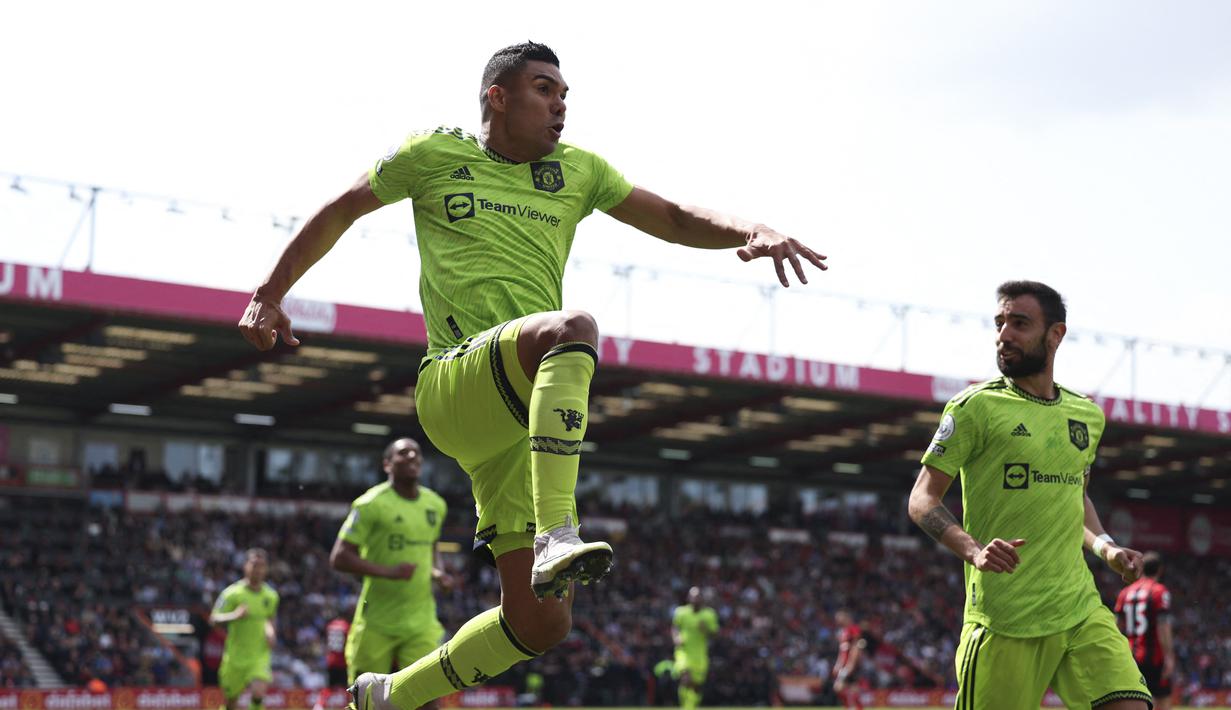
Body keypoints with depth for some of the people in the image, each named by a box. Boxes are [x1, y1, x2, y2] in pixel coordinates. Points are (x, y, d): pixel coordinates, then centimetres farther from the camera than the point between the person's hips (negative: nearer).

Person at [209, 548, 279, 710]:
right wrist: (234, 615, -30)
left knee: (258, 693, -23)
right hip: (235, 656, -2)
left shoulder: (271, 596, 3)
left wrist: (270, 631, 1)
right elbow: (213, 618, -12)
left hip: (260, 656, 2)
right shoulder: (232, 593, -10)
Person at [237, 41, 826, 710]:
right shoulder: (435, 154, 9)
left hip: (528, 409, 5)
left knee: (541, 622, -1)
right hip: (454, 384, -5)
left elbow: (677, 220, 19)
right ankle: (556, 536, -49)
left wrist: (752, 232, 0)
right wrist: (269, 295, 18)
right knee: (572, 327, -37)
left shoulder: (577, 170, 19)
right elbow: (341, 210, 20)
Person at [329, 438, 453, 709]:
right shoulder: (371, 504, -11)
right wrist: (389, 572, -23)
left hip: (421, 622, 4)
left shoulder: (435, 505, 9)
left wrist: (438, 571, 5)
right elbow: (339, 558, -14)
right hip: (377, 623, -4)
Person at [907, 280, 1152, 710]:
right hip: (1004, 621, -4)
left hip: (1082, 609, 5)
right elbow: (922, 500, -4)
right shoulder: (976, 406, -3)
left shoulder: (1087, 416, 14)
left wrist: (1105, 548, 10)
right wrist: (974, 551, -21)